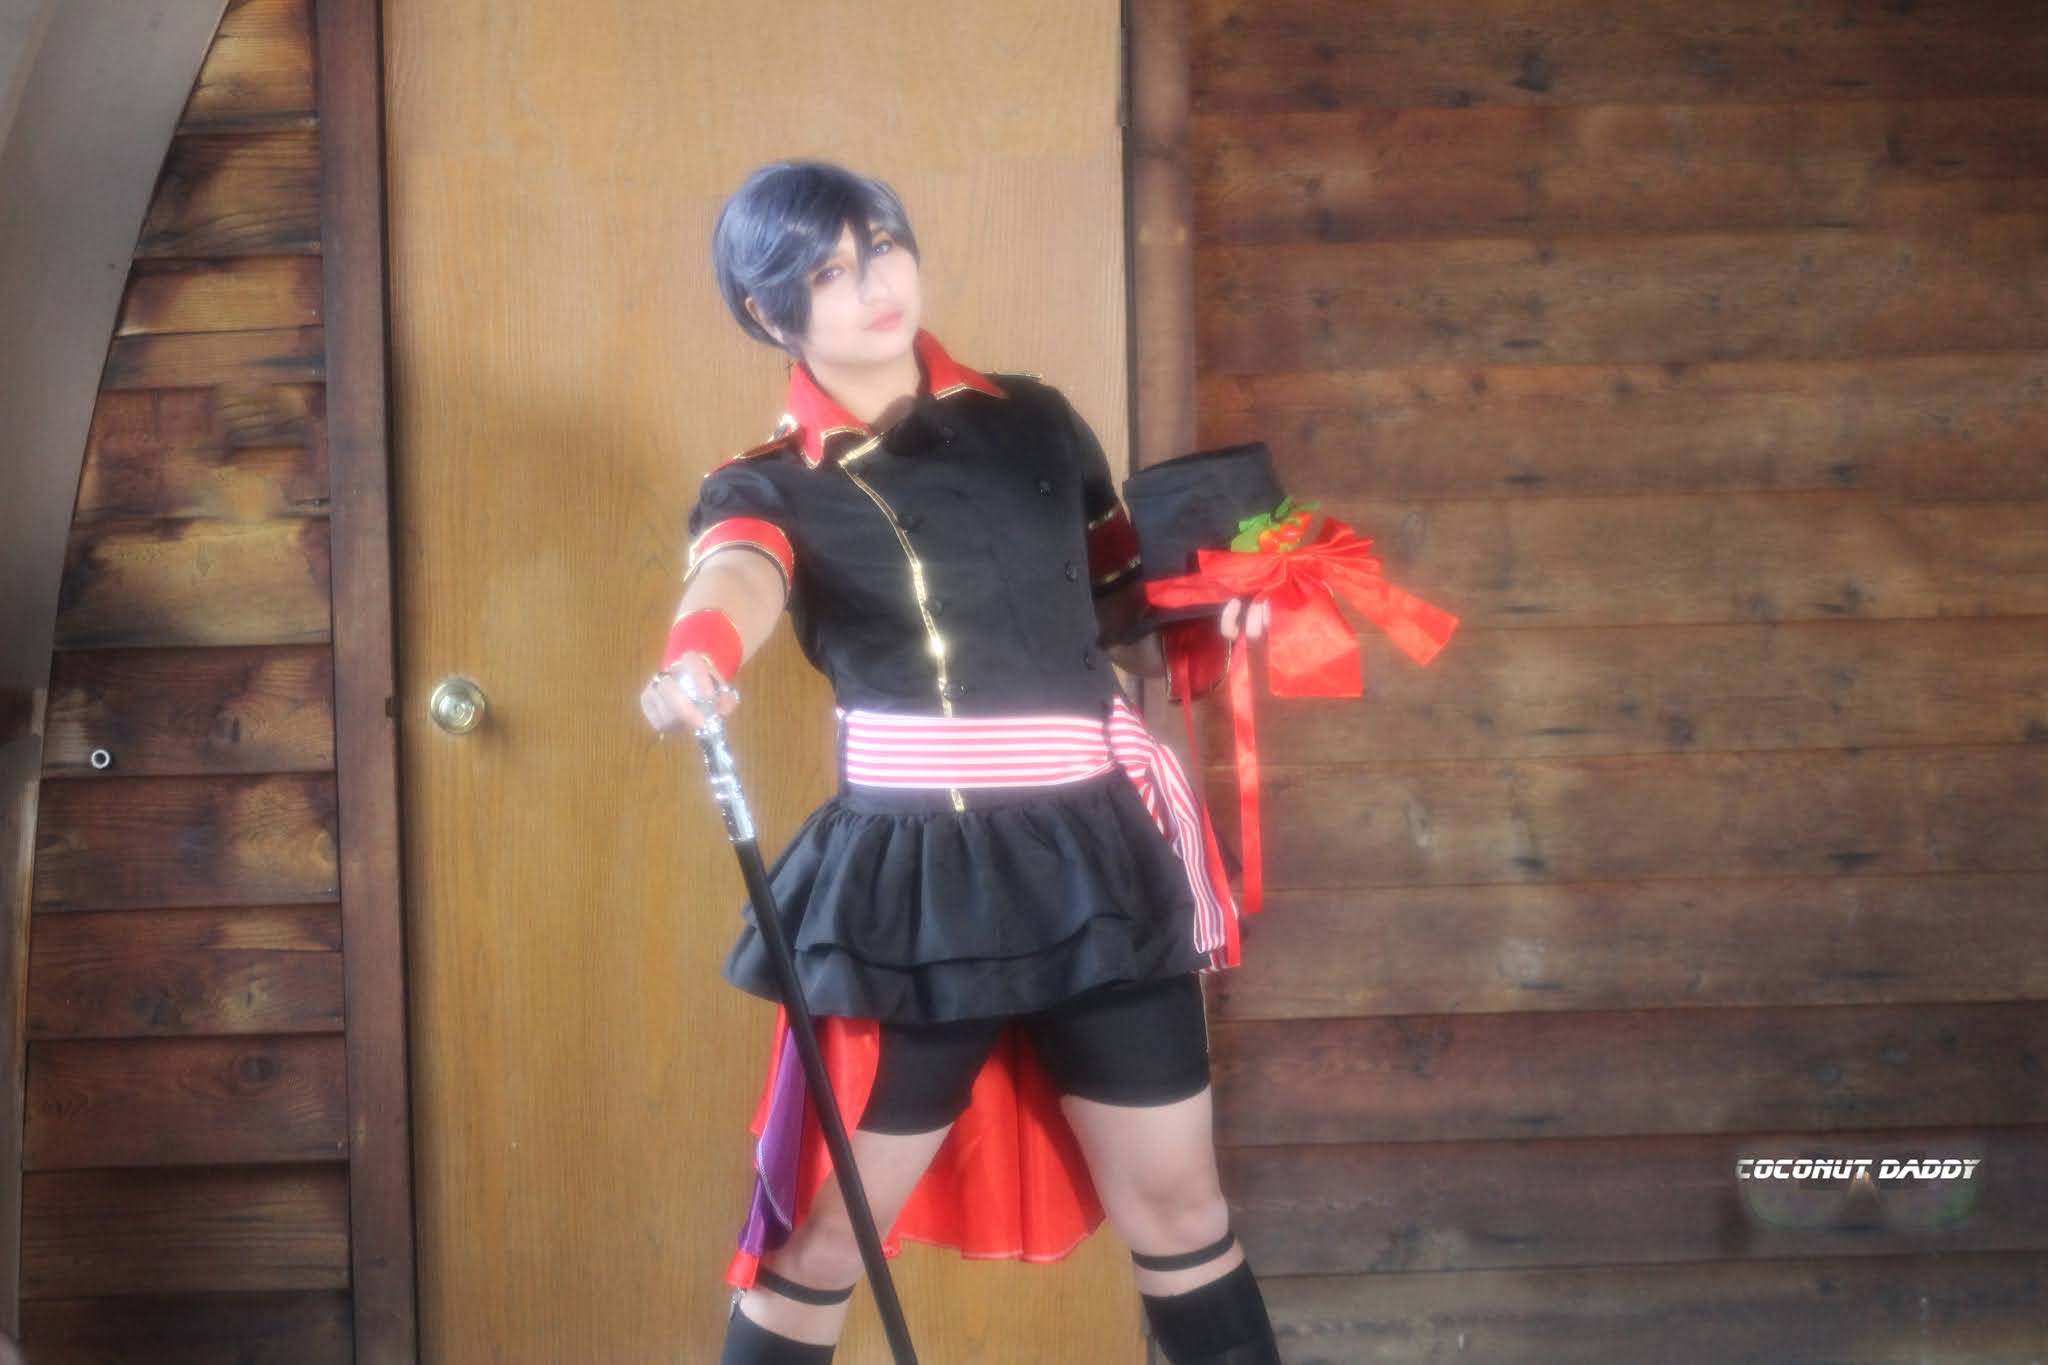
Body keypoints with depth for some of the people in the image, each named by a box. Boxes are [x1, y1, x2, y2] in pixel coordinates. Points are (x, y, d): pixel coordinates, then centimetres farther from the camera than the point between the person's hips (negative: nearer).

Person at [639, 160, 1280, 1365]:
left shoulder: (1033, 421, 9)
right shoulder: (768, 487, 0)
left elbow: (1128, 615, 21)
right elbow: (736, 577, -26)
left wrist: (1225, 613, 0)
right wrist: (695, 658, -48)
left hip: (1094, 855, 3)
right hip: (911, 878, -2)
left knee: (1174, 1202, 11)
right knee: (825, 1235, 4)